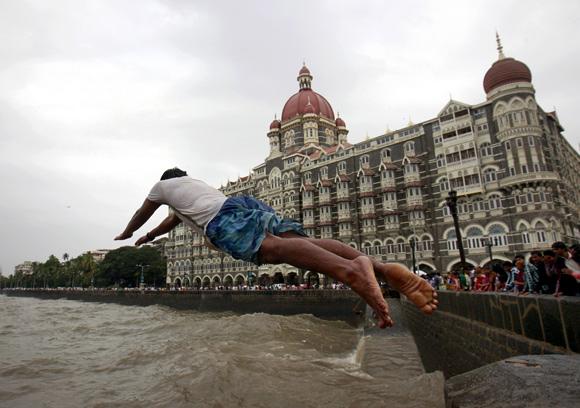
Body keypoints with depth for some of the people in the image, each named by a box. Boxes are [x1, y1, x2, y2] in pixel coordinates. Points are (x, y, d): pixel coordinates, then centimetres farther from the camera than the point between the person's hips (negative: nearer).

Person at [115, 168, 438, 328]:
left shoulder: (163, 185, 36)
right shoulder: (196, 183, 52)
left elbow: (142, 214, 52)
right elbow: (175, 219, 67)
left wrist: (127, 234, 74)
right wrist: (150, 236, 82)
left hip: (222, 219, -6)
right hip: (249, 203, 6)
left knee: (275, 248, -33)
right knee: (304, 243, -18)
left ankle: (349, 269, -61)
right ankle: (383, 268, -39)